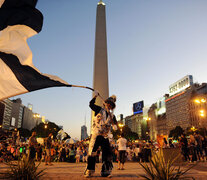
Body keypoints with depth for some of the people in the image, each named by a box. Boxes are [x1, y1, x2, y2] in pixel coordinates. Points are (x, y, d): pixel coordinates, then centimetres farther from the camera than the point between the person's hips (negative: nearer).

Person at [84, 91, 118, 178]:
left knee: (107, 153, 1)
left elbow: (115, 122, 9)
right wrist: (95, 96, -9)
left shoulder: (112, 115, 12)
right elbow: (91, 104, -3)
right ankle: (89, 171, 7)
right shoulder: (99, 109, 4)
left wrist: (115, 125, -12)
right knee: (92, 152, -5)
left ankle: (105, 171, 14)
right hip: (96, 135, -3)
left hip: (105, 136, 4)